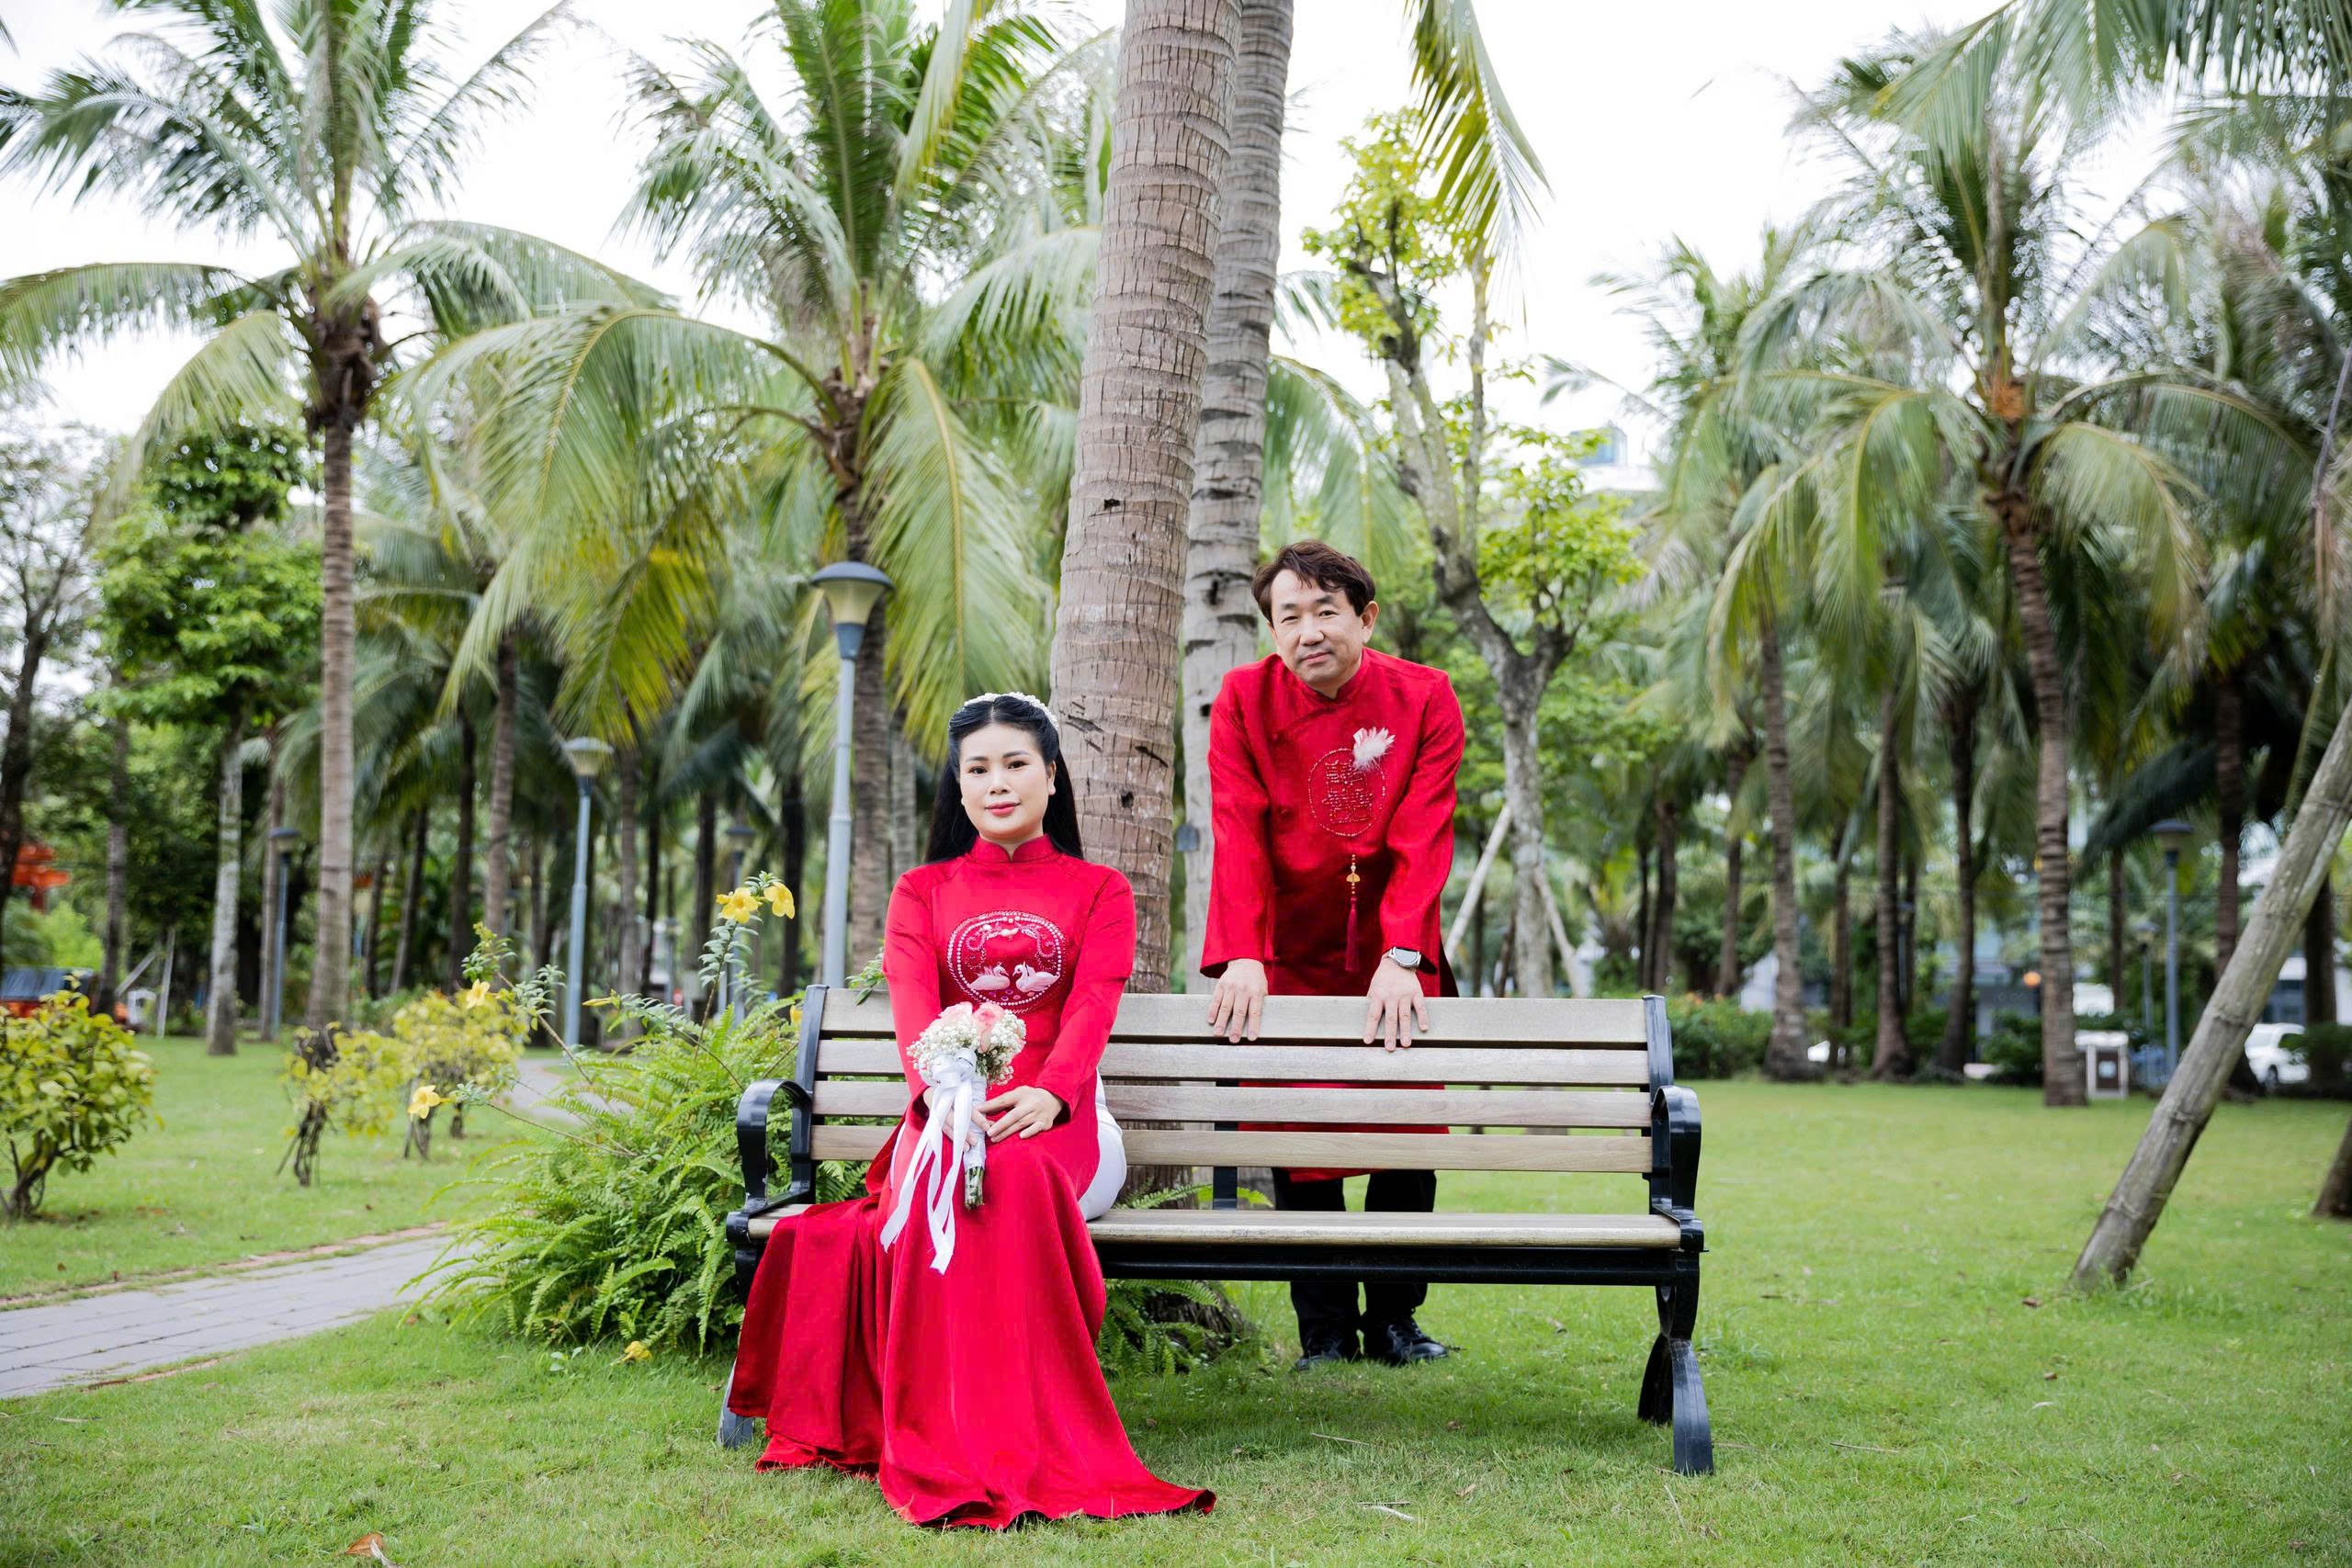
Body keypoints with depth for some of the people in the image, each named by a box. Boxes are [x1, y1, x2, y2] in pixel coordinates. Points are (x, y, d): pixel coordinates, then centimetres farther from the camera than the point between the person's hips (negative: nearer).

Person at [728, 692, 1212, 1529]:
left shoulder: (1098, 891, 17)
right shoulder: (922, 891, 21)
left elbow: (1093, 1006, -2)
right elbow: (911, 1001, 0)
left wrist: (1046, 1093, -26)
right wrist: (942, 1087, -25)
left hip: (1055, 1118, -1)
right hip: (947, 1113, 1)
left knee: (1019, 1177, -39)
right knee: (940, 1194, -38)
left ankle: (1006, 1452, -38)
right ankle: (951, 1456, -38)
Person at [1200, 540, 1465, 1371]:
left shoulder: (1425, 699, -8)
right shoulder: (1243, 699, -7)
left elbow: (1423, 839, -15)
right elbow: (1237, 834, -16)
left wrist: (1400, 958, -28)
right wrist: (1239, 958, -28)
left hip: (1395, 958, 1)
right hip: (1293, 952, 0)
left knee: (1407, 1129, 2)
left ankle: (1394, 1320, 16)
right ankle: (1324, 1329, 10)